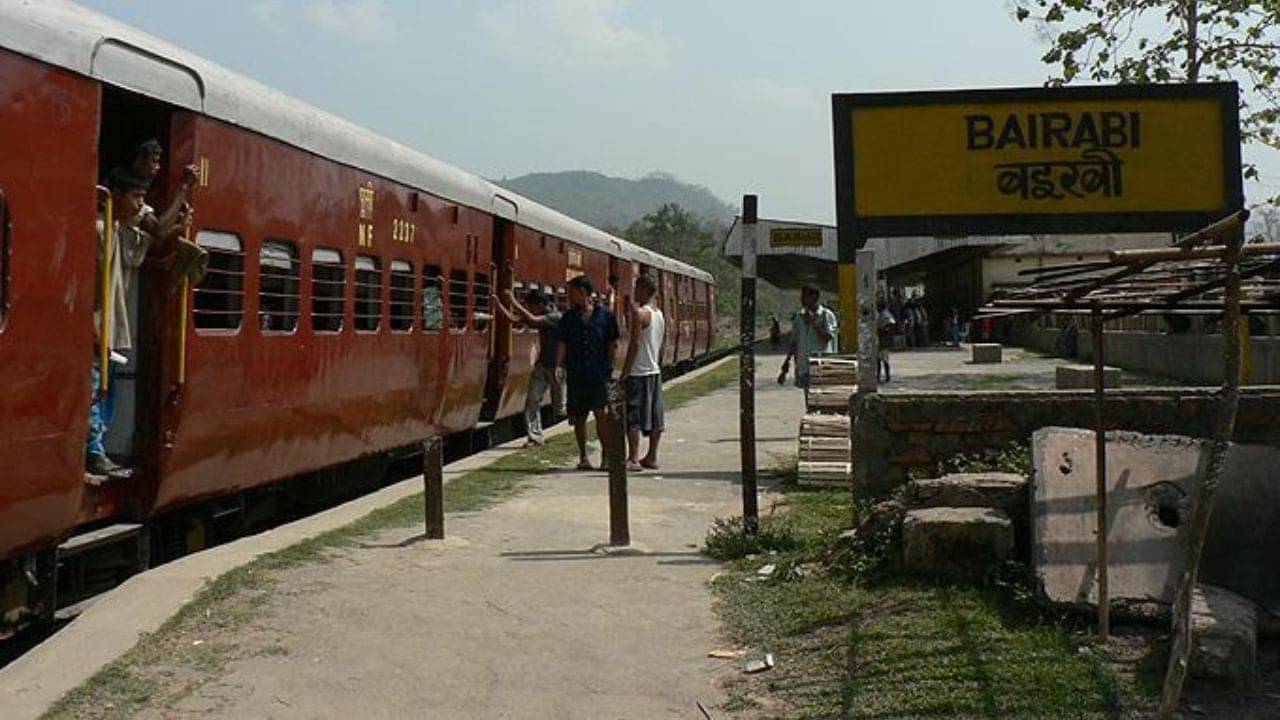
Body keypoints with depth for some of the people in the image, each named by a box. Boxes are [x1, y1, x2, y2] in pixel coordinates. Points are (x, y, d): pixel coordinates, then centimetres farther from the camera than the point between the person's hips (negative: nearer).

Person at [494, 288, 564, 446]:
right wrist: (498, 305, 2)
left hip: (556, 367, -7)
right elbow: (514, 318, 10)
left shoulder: (555, 317, -19)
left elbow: (532, 320, -33)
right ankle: (535, 436, 4)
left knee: (560, 409, 3)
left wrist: (514, 302, -29)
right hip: (542, 365, 7)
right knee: (532, 401, -2)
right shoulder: (541, 317, 6)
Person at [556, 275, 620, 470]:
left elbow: (612, 343, 6)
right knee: (578, 417, 7)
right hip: (576, 374, 3)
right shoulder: (568, 318, 8)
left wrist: (610, 366, 1)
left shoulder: (605, 315, 2)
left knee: (601, 414, -11)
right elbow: (562, 343, 3)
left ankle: (607, 455, -3)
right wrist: (559, 365, -11)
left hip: (599, 373, -3)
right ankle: (583, 457, 20)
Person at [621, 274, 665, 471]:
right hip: (655, 371, 9)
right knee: (655, 418, 10)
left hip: (638, 372, -8)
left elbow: (635, 343, -18)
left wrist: (624, 371, -15)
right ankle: (652, 457, 16)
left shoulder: (639, 312, -13)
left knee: (632, 418, -6)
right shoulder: (660, 314, 12)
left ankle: (633, 459, -9)